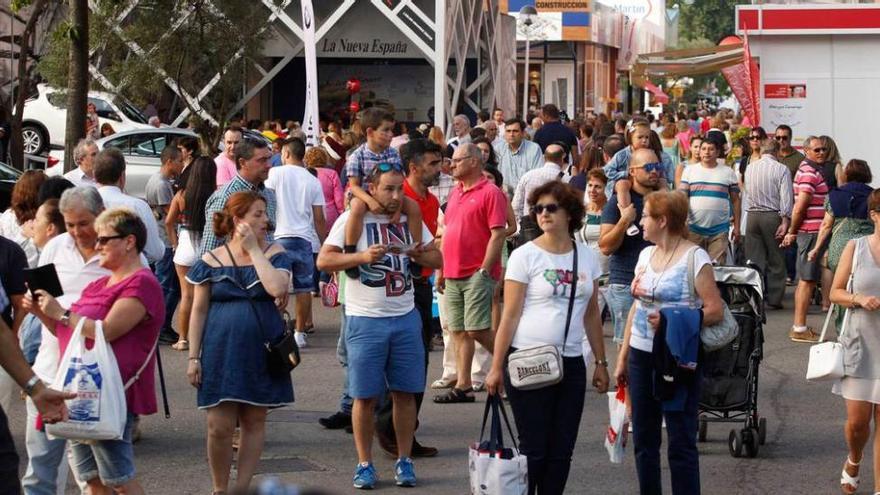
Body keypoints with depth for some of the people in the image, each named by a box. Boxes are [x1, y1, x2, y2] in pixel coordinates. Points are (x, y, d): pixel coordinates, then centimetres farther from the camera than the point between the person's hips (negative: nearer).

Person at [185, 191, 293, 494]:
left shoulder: (274, 254, 2)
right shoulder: (212, 261, 2)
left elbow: (277, 289, -18)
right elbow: (199, 311, 4)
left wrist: (254, 250, -11)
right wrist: (193, 357, 0)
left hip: (261, 352, 1)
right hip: (221, 352, -1)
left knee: (254, 421, 6)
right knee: (220, 426, -5)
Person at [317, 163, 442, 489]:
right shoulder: (353, 219, -5)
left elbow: (437, 260, 12)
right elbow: (324, 261, -10)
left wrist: (420, 255, -11)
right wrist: (363, 256, -22)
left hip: (405, 318, 3)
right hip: (365, 320, -3)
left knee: (405, 392, 6)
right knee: (365, 396, 1)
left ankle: (404, 461, 15)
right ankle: (364, 464, 11)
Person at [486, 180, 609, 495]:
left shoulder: (587, 257, 8)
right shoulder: (525, 256, -4)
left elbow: (591, 314, 15)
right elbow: (510, 315, -6)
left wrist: (601, 362, 13)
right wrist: (497, 366, -8)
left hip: (570, 364, 4)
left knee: (561, 451, 5)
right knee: (534, 450, -2)